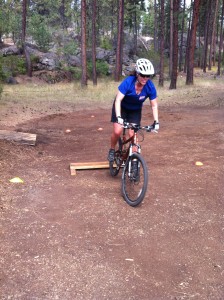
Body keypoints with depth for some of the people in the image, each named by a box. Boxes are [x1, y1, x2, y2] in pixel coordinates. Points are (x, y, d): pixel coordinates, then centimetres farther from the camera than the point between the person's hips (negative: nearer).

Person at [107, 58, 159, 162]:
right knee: (117, 131, -16)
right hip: (122, 107, -2)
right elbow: (118, 100, -35)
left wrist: (156, 121, -23)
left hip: (135, 110, 2)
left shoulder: (150, 87, -24)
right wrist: (118, 117, -47)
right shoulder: (128, 82, -32)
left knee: (133, 135, -9)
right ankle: (112, 150, 12)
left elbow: (154, 105, -14)